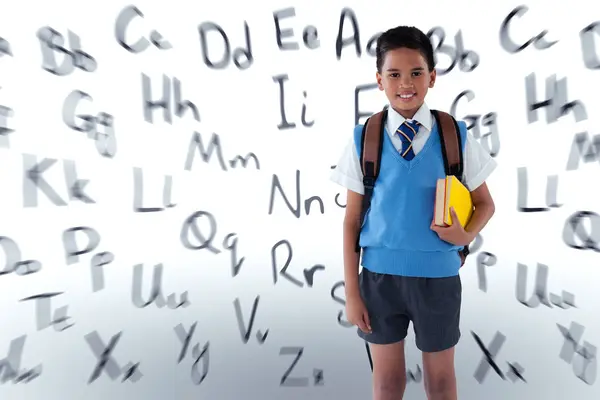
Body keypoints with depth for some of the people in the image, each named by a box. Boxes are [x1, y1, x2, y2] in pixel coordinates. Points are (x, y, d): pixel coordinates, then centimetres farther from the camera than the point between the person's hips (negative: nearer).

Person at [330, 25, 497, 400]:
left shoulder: (457, 137, -5)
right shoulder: (363, 140, -7)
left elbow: (485, 204, 7)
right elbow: (352, 219, -4)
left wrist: (466, 235, -16)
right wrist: (351, 291, -4)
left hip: (438, 274, 1)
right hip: (379, 274, 0)